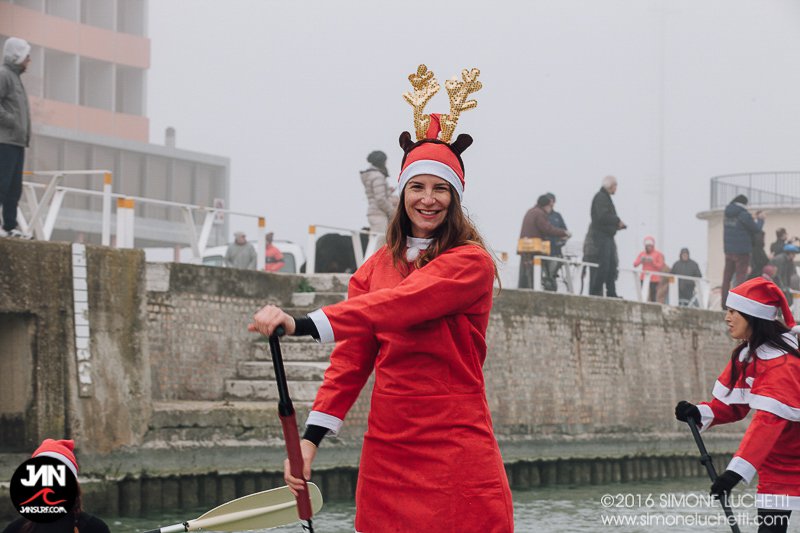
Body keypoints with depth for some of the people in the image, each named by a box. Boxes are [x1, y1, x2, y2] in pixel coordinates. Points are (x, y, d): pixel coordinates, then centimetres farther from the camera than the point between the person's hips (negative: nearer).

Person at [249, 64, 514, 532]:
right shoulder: (375, 268, 13)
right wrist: (311, 438, -6)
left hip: (456, 454, -4)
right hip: (387, 454, 4)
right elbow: (350, 360, 8)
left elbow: (400, 304, -20)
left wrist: (303, 324, -31)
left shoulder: (472, 264, -5)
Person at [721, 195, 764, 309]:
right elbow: (756, 229, -8)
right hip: (741, 252, -6)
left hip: (728, 251, 6)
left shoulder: (728, 214, 7)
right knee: (740, 277, -3)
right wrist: (760, 219, 11)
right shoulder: (743, 214, -15)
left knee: (727, 277, 10)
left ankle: (724, 303, 12)